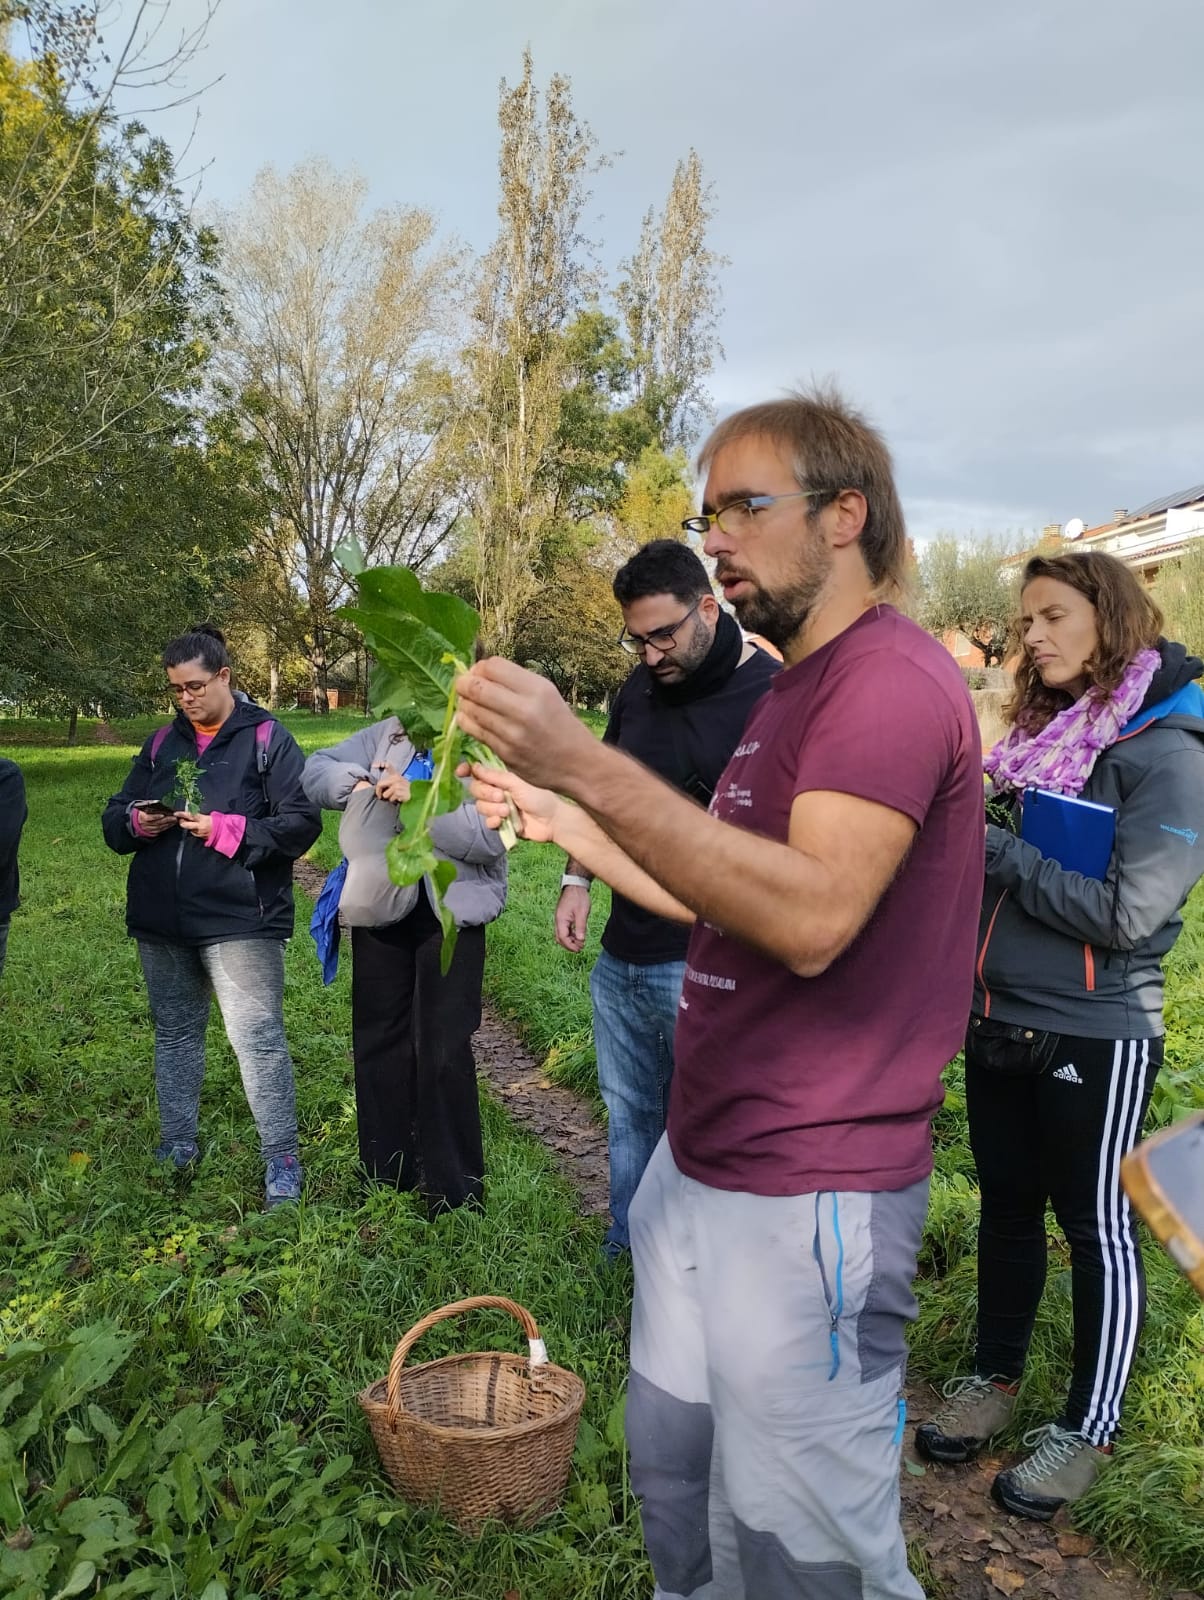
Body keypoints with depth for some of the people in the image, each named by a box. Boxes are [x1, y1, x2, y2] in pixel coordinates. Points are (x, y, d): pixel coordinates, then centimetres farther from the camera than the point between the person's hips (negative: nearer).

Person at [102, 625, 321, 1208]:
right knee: (174, 1033, 17)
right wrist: (137, 822, -8)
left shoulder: (267, 738, -4)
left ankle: (281, 1161, 4)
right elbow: (113, 817, 16)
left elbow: (302, 822, -10)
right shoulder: (161, 743, 13)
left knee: (258, 1040, -7)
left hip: (240, 920, -6)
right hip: (160, 922, 6)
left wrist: (226, 830, -19)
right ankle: (176, 1148, 32)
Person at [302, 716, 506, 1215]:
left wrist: (418, 799, -25)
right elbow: (316, 770, 7)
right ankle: (383, 1181, 32)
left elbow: (489, 835, -21)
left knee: (443, 1052, 0)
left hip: (450, 916, -6)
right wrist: (358, 785, -12)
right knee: (378, 1040, 15)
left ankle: (453, 1193, 16)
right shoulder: (388, 734, 7)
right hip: (381, 909, 6)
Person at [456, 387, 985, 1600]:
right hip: (699, 1166, 9)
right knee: (671, 1475, 23)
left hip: (807, 1195, -9)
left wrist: (584, 762, -32)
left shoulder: (894, 679, -16)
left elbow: (810, 916, -30)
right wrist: (558, 819, 14)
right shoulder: (794, 689, 16)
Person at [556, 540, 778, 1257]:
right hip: (623, 954, 7)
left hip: (701, 964, -7)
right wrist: (577, 880, 13)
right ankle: (624, 1255, 39)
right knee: (629, 1114, 20)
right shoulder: (642, 684, 7)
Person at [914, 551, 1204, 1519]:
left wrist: (997, 851, -17)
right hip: (999, 1025, 7)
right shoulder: (1038, 739, 8)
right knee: (1008, 1205, 18)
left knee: (1095, 1226, 9)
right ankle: (996, 1376, 37)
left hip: (1094, 1037, -6)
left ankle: (1091, 1428, 27)